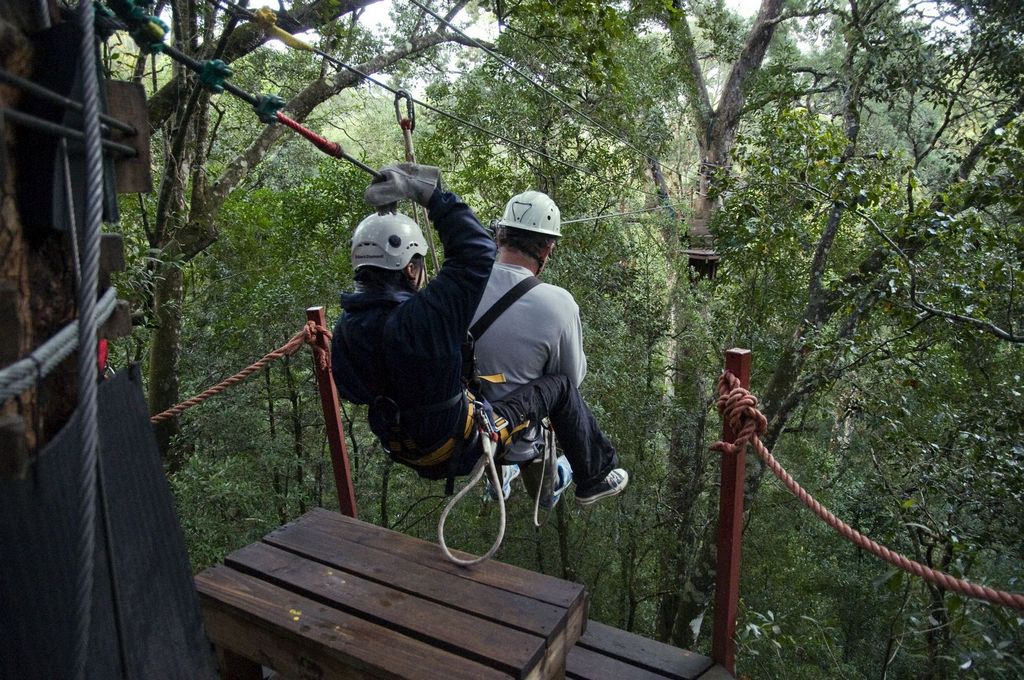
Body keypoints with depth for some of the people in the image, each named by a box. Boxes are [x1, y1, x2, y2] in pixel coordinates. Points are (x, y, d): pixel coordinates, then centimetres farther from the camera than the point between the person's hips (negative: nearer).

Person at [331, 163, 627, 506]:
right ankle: (595, 476, 26)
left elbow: (351, 388, 7)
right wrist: (430, 194, -23)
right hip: (457, 449, -7)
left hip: (404, 448, 8)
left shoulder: (346, 326, -11)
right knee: (558, 387, 6)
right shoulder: (417, 320, -36)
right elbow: (477, 251, -30)